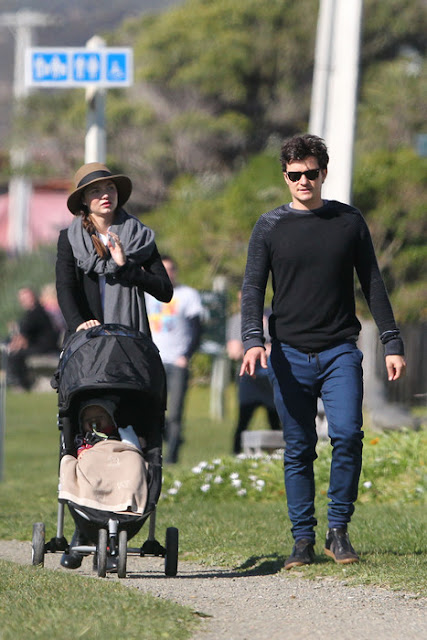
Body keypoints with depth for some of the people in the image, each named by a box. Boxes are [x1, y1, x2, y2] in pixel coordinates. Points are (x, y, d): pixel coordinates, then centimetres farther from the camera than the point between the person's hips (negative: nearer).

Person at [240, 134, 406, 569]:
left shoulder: (349, 222, 9)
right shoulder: (270, 228, 7)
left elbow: (373, 285, 11)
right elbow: (253, 289, 1)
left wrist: (391, 344, 5)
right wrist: (253, 340, -16)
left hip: (340, 351, 0)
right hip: (290, 354, 0)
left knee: (347, 434, -17)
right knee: (298, 450, 1)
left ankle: (338, 531, -5)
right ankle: (303, 540, 8)